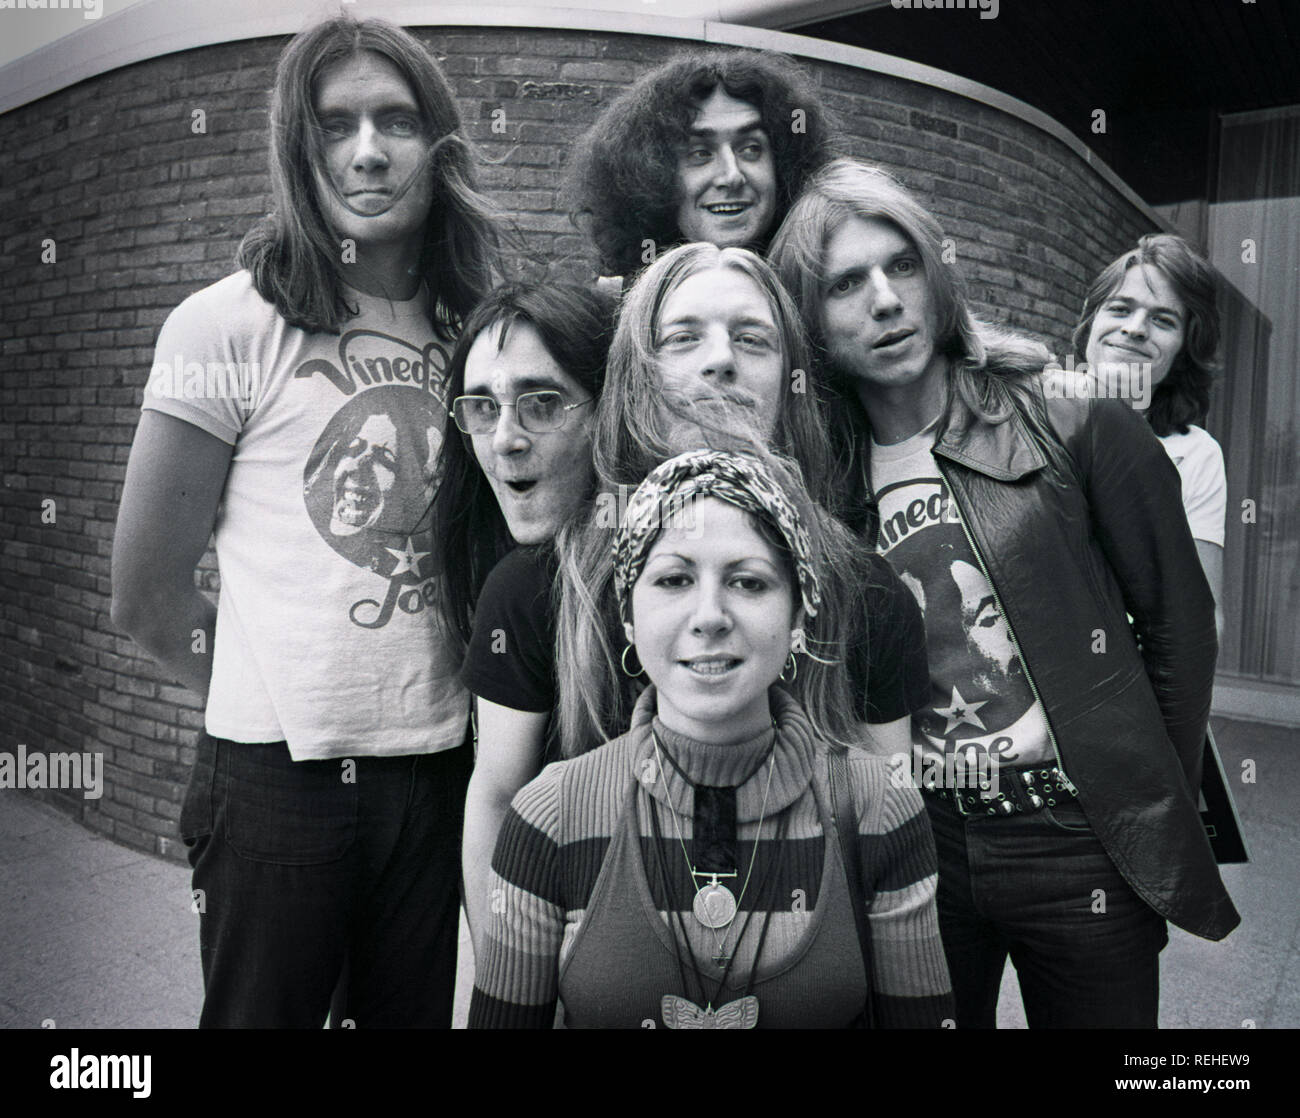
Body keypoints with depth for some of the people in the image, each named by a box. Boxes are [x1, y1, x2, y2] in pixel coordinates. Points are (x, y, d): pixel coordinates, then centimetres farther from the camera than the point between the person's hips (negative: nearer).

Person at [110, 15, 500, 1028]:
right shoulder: (230, 324, -7)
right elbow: (147, 597, -3)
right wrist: (281, 707, 3)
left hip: (441, 768, 3)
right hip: (279, 781, -3)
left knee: (416, 1014, 17)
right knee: (262, 1013, 14)